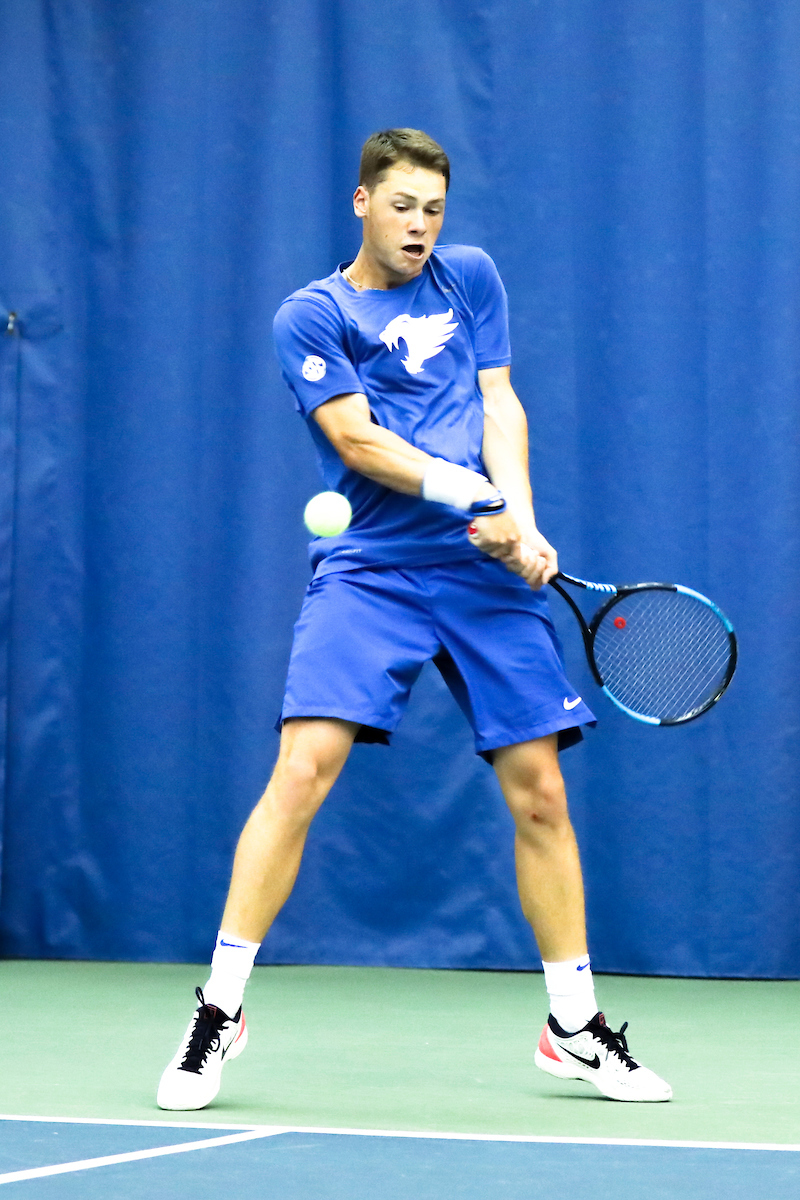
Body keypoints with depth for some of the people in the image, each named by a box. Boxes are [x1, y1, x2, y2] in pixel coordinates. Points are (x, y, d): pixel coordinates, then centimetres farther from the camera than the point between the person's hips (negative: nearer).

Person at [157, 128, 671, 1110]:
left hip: (487, 572, 4)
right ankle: (220, 1011, -8)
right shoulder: (310, 317, 2)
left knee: (539, 791, 3)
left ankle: (575, 1030, 16)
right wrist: (479, 499, -20)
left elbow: (500, 406, 8)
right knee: (303, 767, -18)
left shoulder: (471, 278, 15)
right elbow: (357, 441, -9)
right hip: (369, 569, -3)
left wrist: (525, 525, -9)